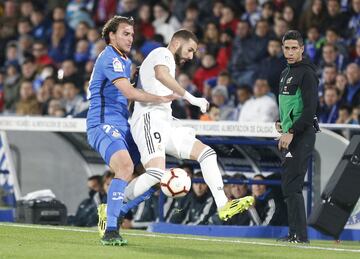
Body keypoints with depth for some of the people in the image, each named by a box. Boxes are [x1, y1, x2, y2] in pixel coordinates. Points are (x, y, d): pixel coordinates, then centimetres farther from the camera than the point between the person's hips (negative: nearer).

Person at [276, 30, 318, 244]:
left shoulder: (306, 73, -11)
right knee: (289, 186, 10)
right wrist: (282, 123, 14)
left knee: (291, 185, -13)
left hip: (302, 135, -10)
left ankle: (299, 235, -12)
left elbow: (310, 109, -19)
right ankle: (296, 234, 15)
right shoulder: (286, 73, 18)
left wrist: (291, 132, -21)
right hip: (291, 136, 10)